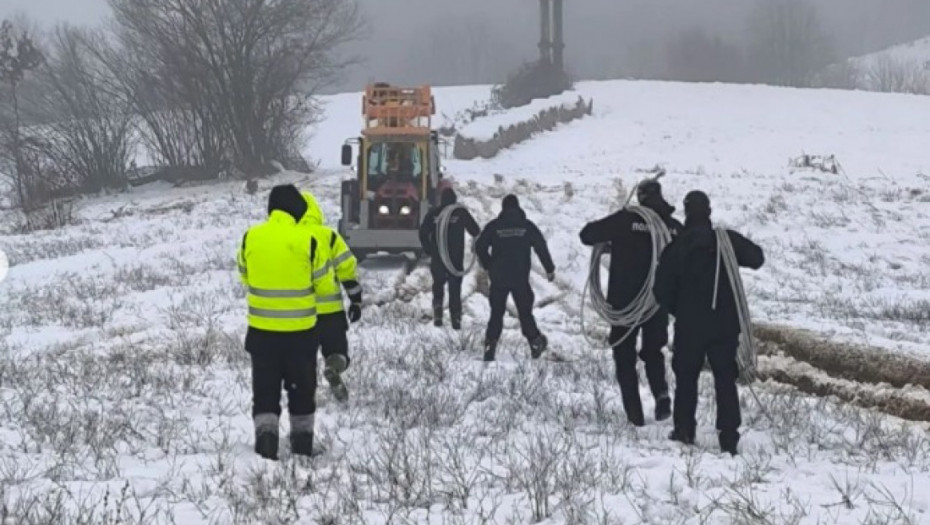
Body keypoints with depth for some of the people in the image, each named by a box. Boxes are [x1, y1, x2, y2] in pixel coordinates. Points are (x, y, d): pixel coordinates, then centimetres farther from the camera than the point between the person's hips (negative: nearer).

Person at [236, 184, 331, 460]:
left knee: (265, 388, 8)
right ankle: (302, 440, 22)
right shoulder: (307, 240, -12)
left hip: (261, 327, 1)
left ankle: (266, 433, -10)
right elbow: (322, 281, 0)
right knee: (301, 386, 15)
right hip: (300, 328, -1)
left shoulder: (250, 238, -5)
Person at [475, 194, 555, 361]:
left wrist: (488, 266, 14)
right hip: (521, 278, 0)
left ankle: (490, 345, -3)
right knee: (525, 312, 11)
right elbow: (541, 247, 0)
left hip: (498, 278, 0)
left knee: (496, 313, 7)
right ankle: (535, 342, 7)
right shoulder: (527, 226, 1)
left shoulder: (493, 226, 1)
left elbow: (480, 246, 0)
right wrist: (550, 269, 9)